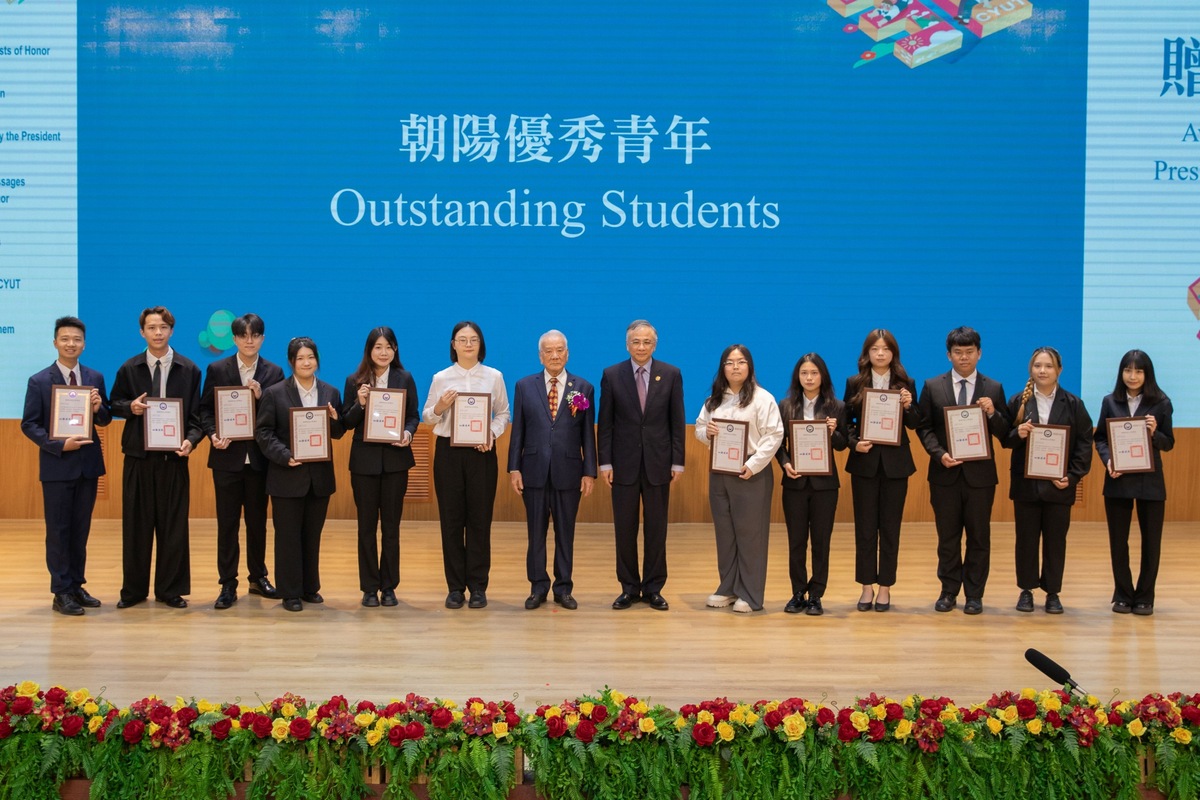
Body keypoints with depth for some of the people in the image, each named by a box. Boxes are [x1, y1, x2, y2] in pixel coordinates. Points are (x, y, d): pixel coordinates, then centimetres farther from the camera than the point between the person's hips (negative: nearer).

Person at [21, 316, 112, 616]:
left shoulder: (95, 378, 6)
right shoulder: (39, 381, -5)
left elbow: (105, 421, 9)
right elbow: (29, 425, -6)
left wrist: (99, 408, -14)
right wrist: (60, 445, -18)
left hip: (88, 464, 4)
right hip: (57, 466, -4)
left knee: (81, 529, 11)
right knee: (58, 530, 1)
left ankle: (77, 586, 21)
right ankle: (61, 593, 8)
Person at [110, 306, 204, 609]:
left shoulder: (189, 370, 3)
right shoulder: (129, 368, 5)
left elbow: (196, 413, 2)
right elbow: (115, 404, 12)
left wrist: (191, 439, -15)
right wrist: (130, 407, -11)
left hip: (173, 456, -1)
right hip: (138, 456, 1)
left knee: (174, 524, 2)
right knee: (136, 523, 5)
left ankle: (171, 590, 12)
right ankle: (133, 590, 15)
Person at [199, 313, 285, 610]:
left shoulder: (273, 373, 4)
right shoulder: (217, 369, 2)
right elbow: (205, 409, 1)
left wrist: (261, 396, -16)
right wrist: (213, 435, -15)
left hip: (259, 458, 1)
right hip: (227, 456, -1)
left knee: (257, 521, 11)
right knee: (227, 523, 2)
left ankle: (257, 577, 24)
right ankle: (228, 585, 7)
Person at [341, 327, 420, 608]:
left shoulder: (404, 379, 3)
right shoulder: (355, 381, 1)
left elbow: (414, 415, 5)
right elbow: (347, 423, 1)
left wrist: (408, 433, -15)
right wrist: (359, 404, -17)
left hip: (395, 459, 0)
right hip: (364, 460, 0)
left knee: (391, 525, 7)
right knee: (367, 526, 5)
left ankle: (389, 586, 15)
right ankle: (369, 587, 12)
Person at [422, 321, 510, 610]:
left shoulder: (494, 377, 4)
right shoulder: (441, 378, 3)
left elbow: (503, 414, 6)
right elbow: (427, 418, 6)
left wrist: (492, 433, -12)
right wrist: (440, 407, -14)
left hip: (481, 453, 0)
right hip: (448, 452, 0)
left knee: (480, 519, 2)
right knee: (451, 519, 3)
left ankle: (478, 586, 11)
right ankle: (455, 587, 12)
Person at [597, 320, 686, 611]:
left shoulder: (671, 375, 2)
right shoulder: (611, 375, 1)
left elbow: (677, 422, 2)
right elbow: (605, 423, 1)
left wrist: (677, 462, -2)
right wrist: (605, 462, -4)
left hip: (658, 463, 0)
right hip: (624, 463, 0)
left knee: (656, 528, 6)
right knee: (624, 528, 5)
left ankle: (653, 588, 15)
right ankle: (629, 588, 15)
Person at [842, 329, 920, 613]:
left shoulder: (905, 383, 3)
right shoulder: (855, 383, 2)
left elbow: (914, 425, 4)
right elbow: (846, 421, 3)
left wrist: (909, 406, -15)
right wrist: (854, 442, -14)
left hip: (895, 462, 0)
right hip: (865, 462, 0)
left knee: (890, 526, 5)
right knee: (865, 526, 4)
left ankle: (885, 587, 13)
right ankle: (867, 586, 12)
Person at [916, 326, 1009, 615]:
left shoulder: (994, 389, 4)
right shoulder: (932, 387, 4)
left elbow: (1004, 434, 2)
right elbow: (924, 427, 2)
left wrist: (993, 414, -17)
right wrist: (939, 453, -13)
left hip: (980, 473, 0)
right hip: (945, 472, 0)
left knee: (979, 537, 5)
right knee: (947, 536, 7)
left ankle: (974, 594, 14)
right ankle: (949, 591, 18)